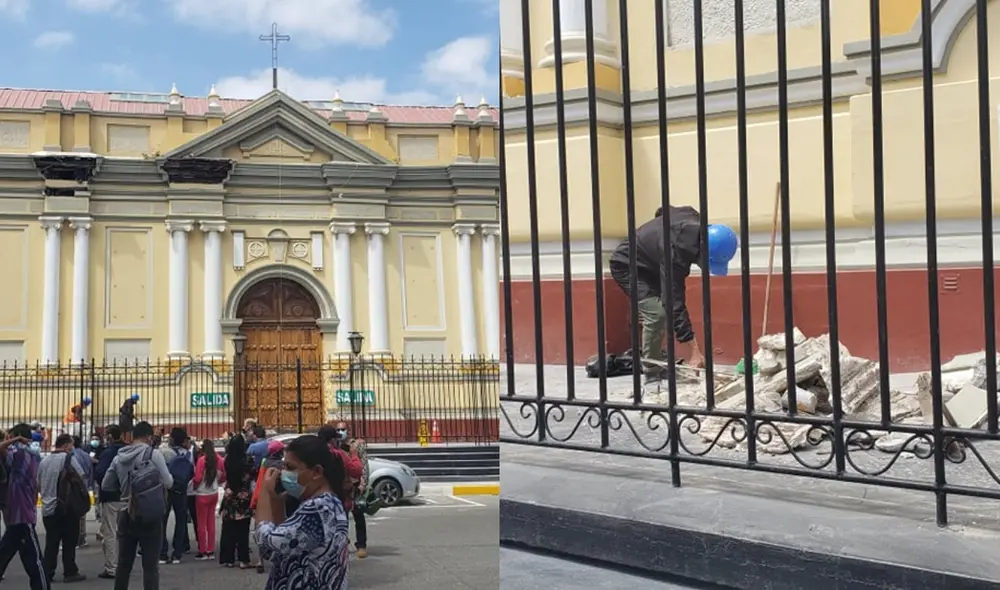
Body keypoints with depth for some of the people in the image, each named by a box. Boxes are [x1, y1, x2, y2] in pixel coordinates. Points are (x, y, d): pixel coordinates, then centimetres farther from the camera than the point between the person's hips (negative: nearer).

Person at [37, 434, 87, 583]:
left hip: (48, 508, 6)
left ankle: (47, 574, 10)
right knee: (69, 542, 3)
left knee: (51, 543, 9)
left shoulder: (44, 461, 10)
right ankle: (70, 572, 7)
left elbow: (38, 486, 17)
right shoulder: (68, 458, -8)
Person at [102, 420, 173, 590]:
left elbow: (105, 486, 12)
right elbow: (168, 483, -6)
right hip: (150, 516, -5)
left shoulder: (119, 457, 4)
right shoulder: (153, 454, -9)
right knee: (150, 566, -1)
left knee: (124, 563, 15)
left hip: (127, 515, 5)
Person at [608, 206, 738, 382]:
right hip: (627, 266, -9)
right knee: (656, 313, -22)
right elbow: (674, 302, -43)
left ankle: (657, 366, 16)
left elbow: (665, 211, 6)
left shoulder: (696, 224, -16)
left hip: (649, 265, 9)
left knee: (664, 309, 8)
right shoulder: (675, 251, -41)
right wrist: (694, 351, -45)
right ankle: (652, 375, -13)